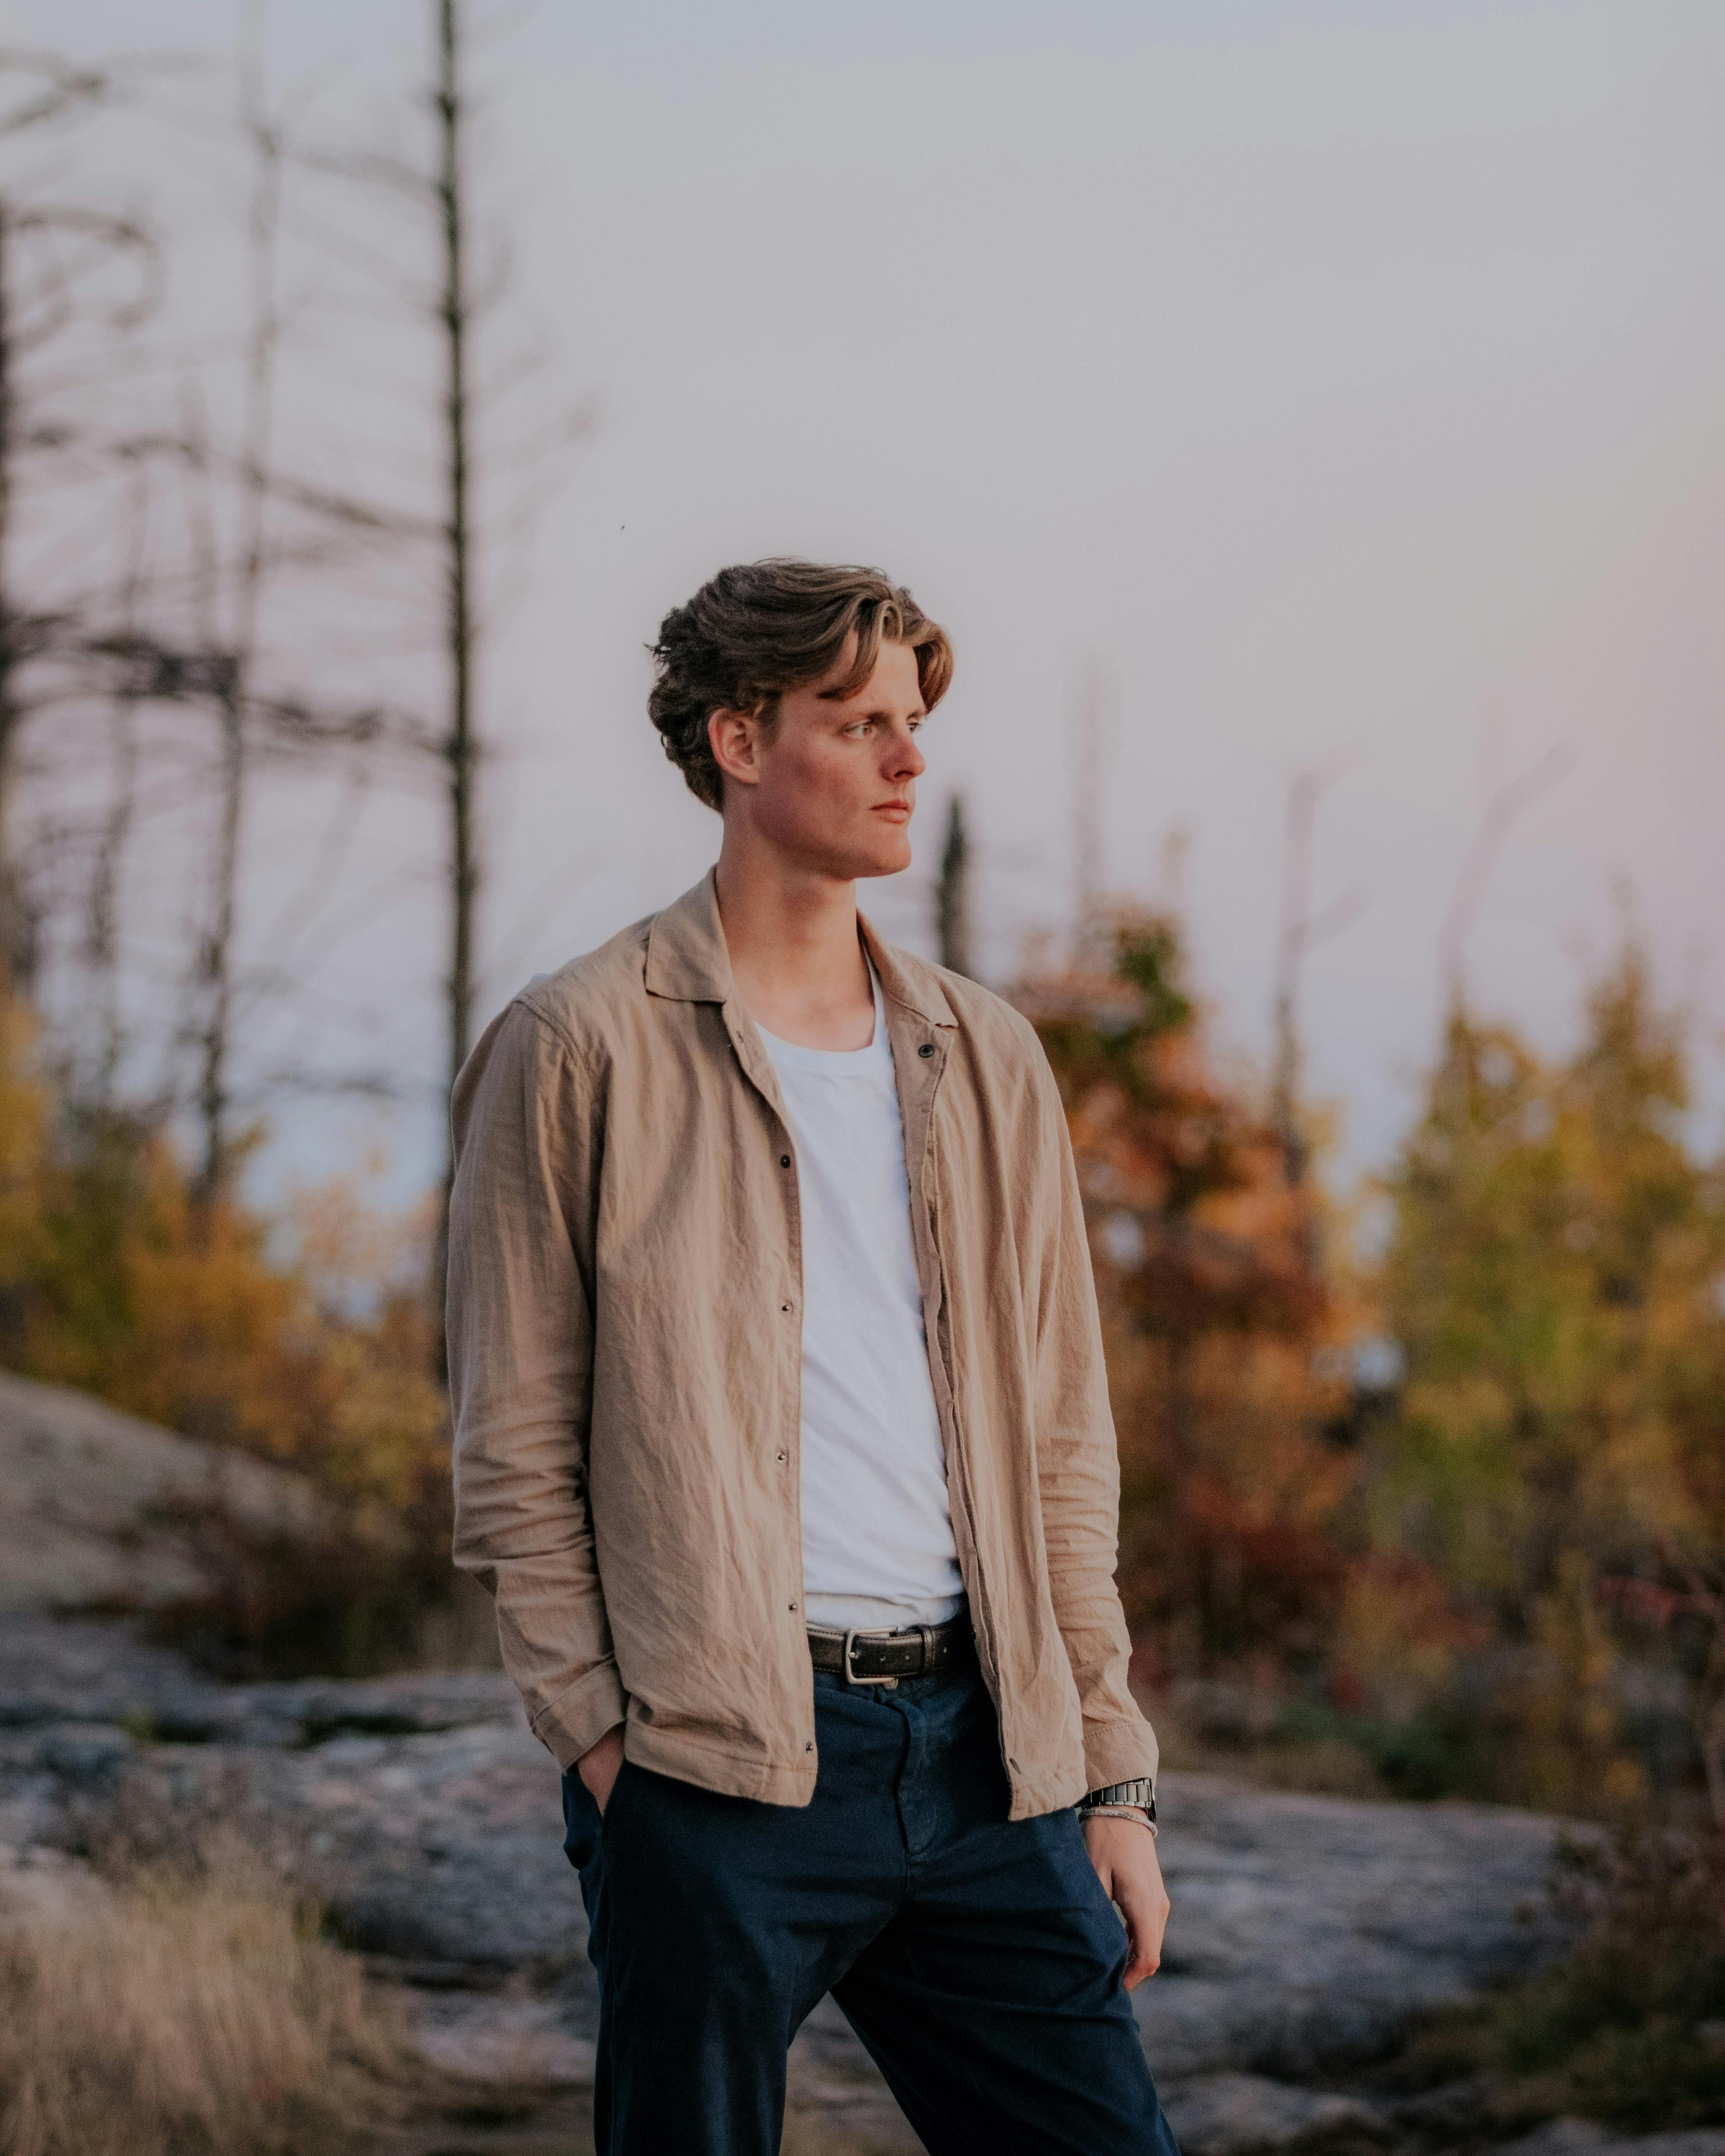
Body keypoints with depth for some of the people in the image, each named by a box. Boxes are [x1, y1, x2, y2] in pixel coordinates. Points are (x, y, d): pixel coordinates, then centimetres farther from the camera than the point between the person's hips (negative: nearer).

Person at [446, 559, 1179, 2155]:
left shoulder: (987, 1058, 15)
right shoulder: (581, 1049, 0)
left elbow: (1063, 1445, 15)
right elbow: (514, 1454, 0)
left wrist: (1112, 1778, 10)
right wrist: (604, 1740, -8)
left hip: (980, 1744, 5)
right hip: (714, 1772, -4)